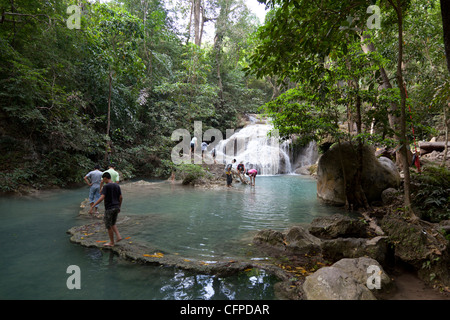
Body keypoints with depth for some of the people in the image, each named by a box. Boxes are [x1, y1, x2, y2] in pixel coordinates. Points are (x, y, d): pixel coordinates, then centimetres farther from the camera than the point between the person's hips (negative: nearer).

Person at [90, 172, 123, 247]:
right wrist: (119, 207, 19)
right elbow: (120, 197, 8)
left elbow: (102, 198, -22)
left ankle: (111, 242, 17)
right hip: (116, 207, 6)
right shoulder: (117, 186, 6)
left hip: (109, 209, -6)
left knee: (108, 226, 9)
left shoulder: (106, 186, -13)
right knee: (112, 224, 23)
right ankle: (118, 236, 7)